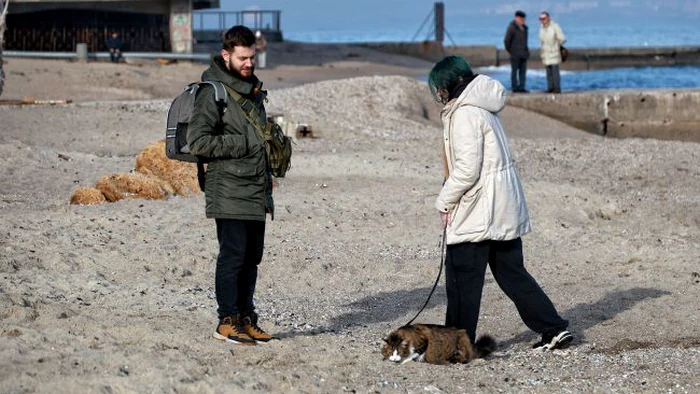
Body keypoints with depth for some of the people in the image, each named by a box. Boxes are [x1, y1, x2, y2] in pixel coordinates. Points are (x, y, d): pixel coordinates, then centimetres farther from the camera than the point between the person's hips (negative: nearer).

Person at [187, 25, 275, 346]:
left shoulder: (253, 89, 16)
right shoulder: (213, 93, -12)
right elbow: (198, 141, -20)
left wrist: (266, 174, 20)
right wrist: (240, 145, -17)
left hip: (256, 192, 8)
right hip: (229, 192, -8)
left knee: (252, 257, 11)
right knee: (233, 255, -7)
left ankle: (245, 317, 19)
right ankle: (227, 321, -1)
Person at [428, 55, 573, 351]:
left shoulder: (464, 115, -16)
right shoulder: (484, 108, 14)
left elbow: (467, 169, -21)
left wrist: (444, 202, -9)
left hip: (476, 212, -9)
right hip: (506, 208, 9)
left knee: (462, 279, 0)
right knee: (511, 272, 13)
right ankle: (555, 329, 11)